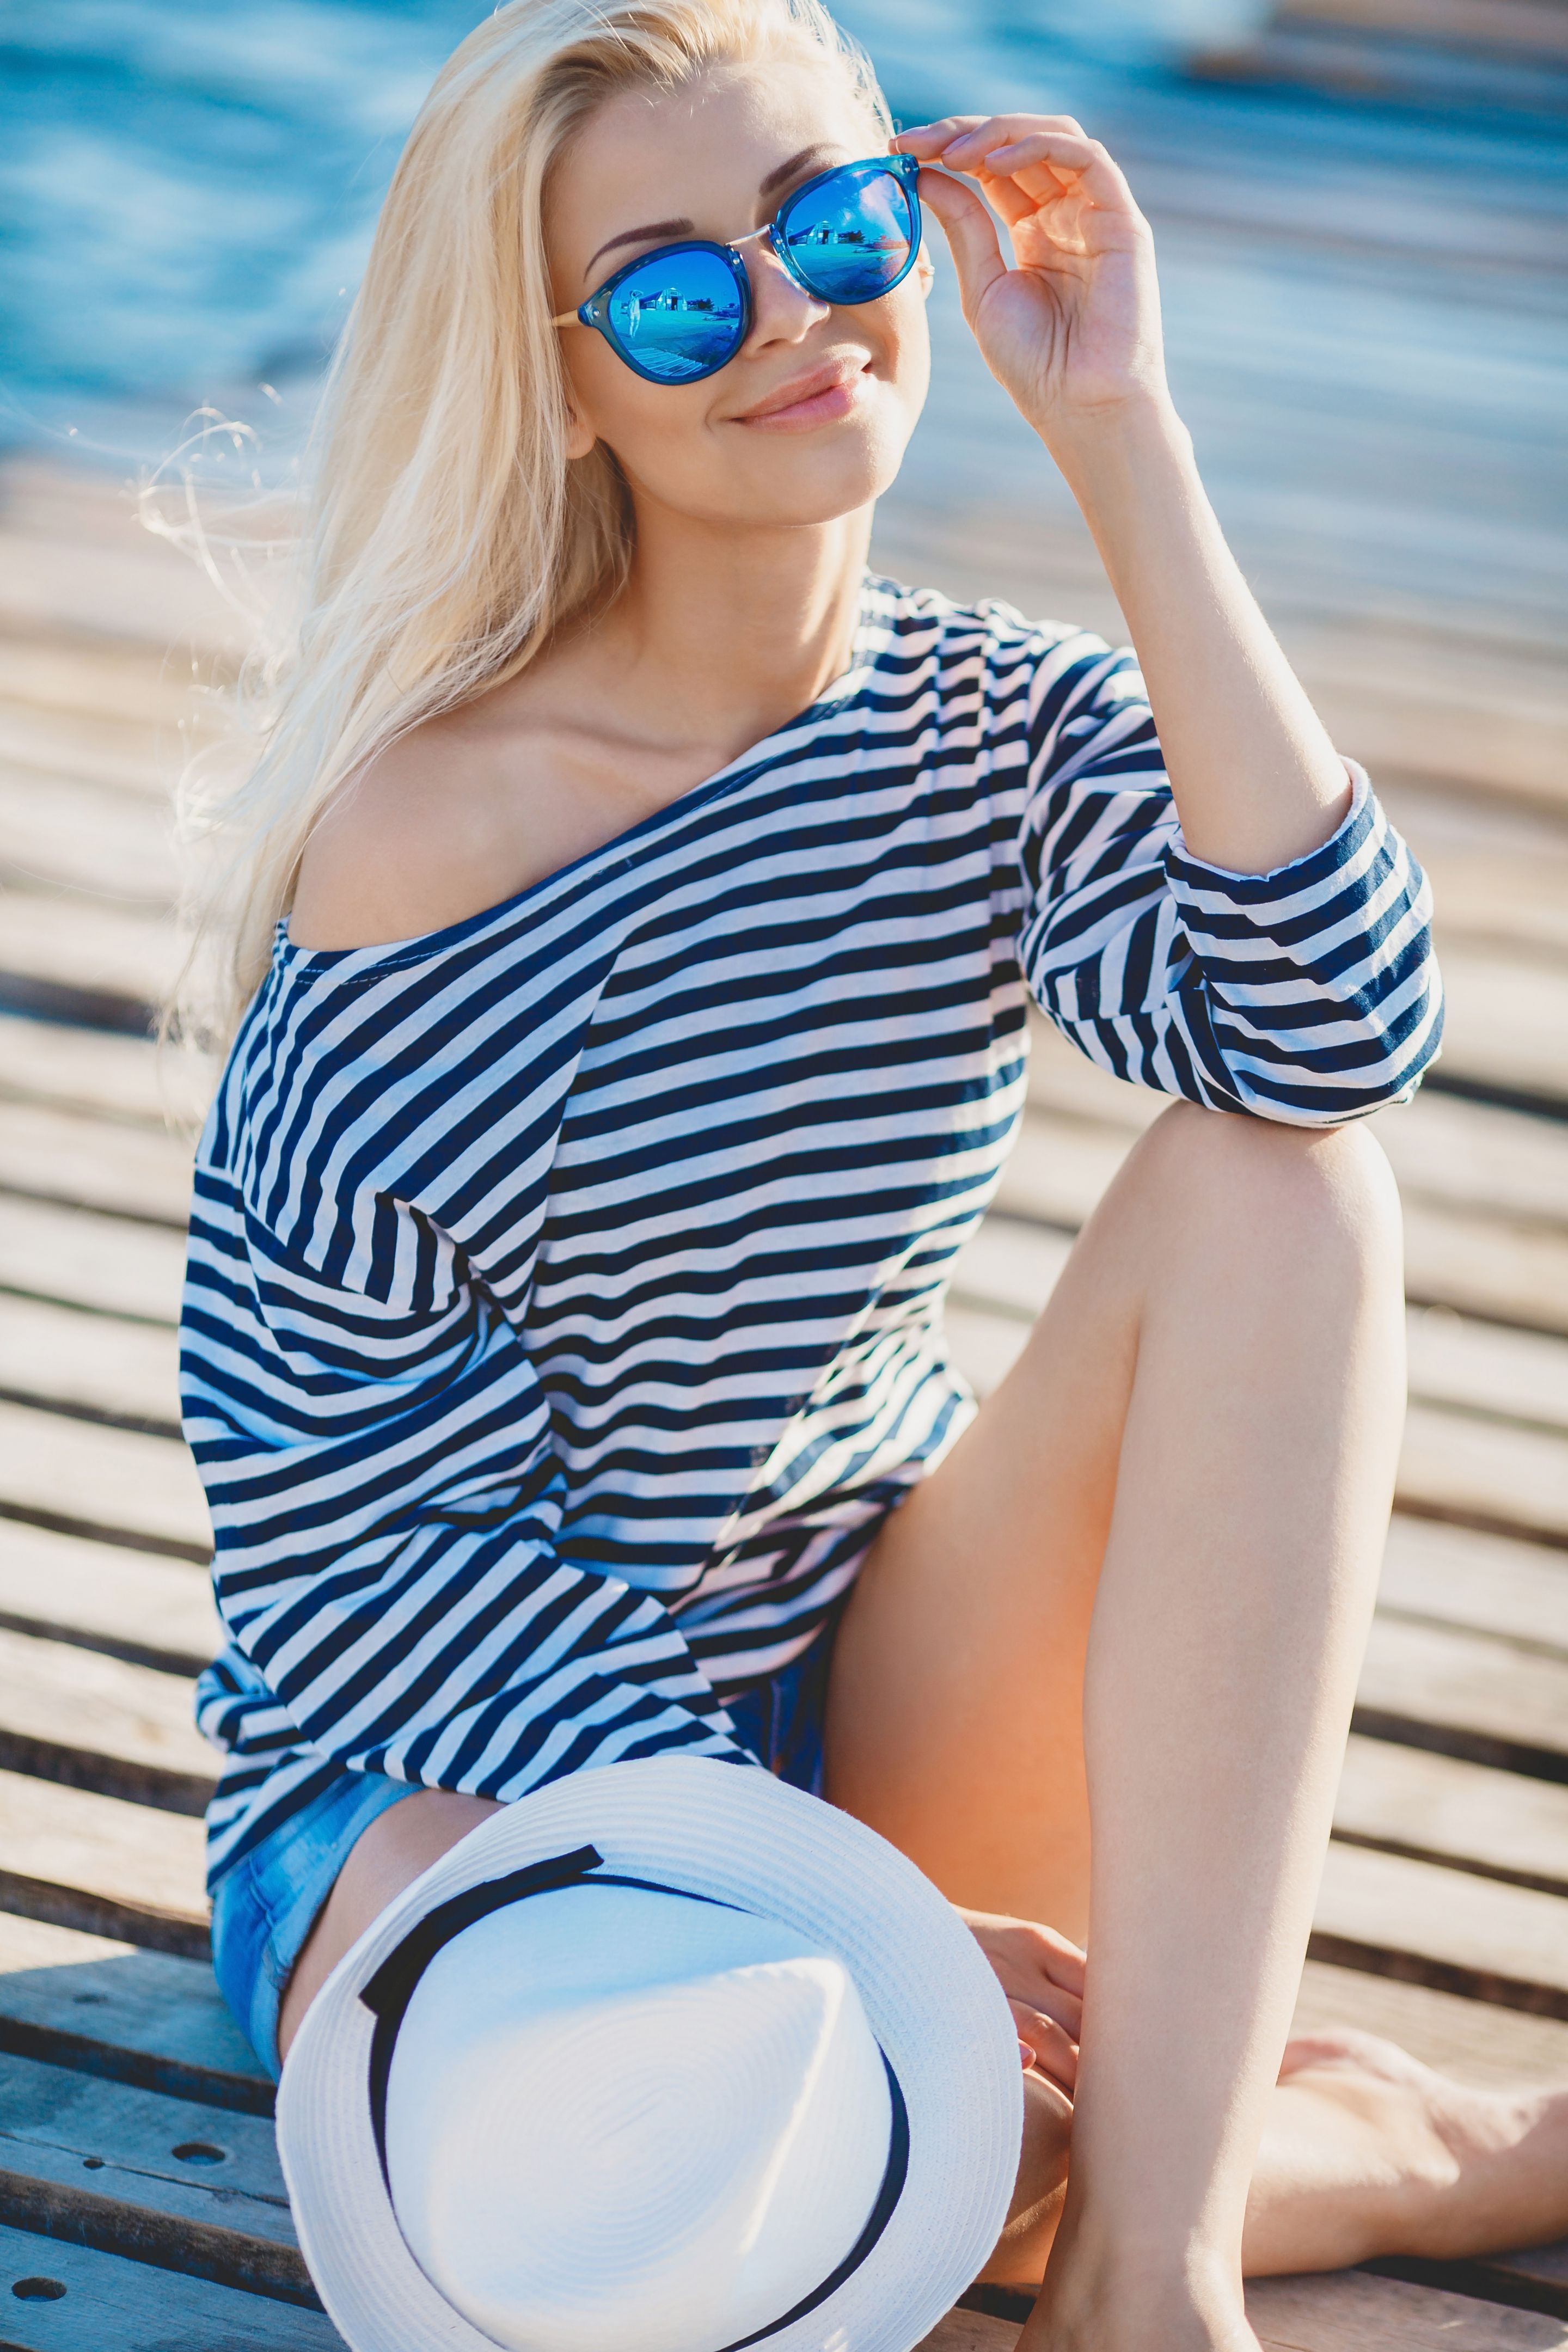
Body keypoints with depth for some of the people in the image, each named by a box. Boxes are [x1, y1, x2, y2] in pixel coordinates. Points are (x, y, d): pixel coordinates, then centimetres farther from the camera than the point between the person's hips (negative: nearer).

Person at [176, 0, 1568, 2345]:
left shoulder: (997, 729, -2)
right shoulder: (429, 834, -16)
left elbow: (1339, 1020, -23)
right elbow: (363, 1526, -14)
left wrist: (1116, 427, -23)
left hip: (886, 1689, 5)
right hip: (471, 1765, -4)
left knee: (1277, 1181, -21)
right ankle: (1353, 2143, -11)